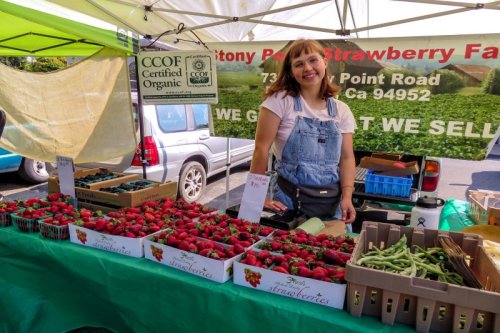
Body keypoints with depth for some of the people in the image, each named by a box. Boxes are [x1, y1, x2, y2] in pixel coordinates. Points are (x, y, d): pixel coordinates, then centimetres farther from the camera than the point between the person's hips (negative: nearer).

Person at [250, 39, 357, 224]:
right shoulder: (280, 100, -7)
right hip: (289, 199, -3)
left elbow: (346, 157, 4)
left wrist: (347, 197, -9)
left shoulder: (341, 110, 5)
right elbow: (261, 148, -10)